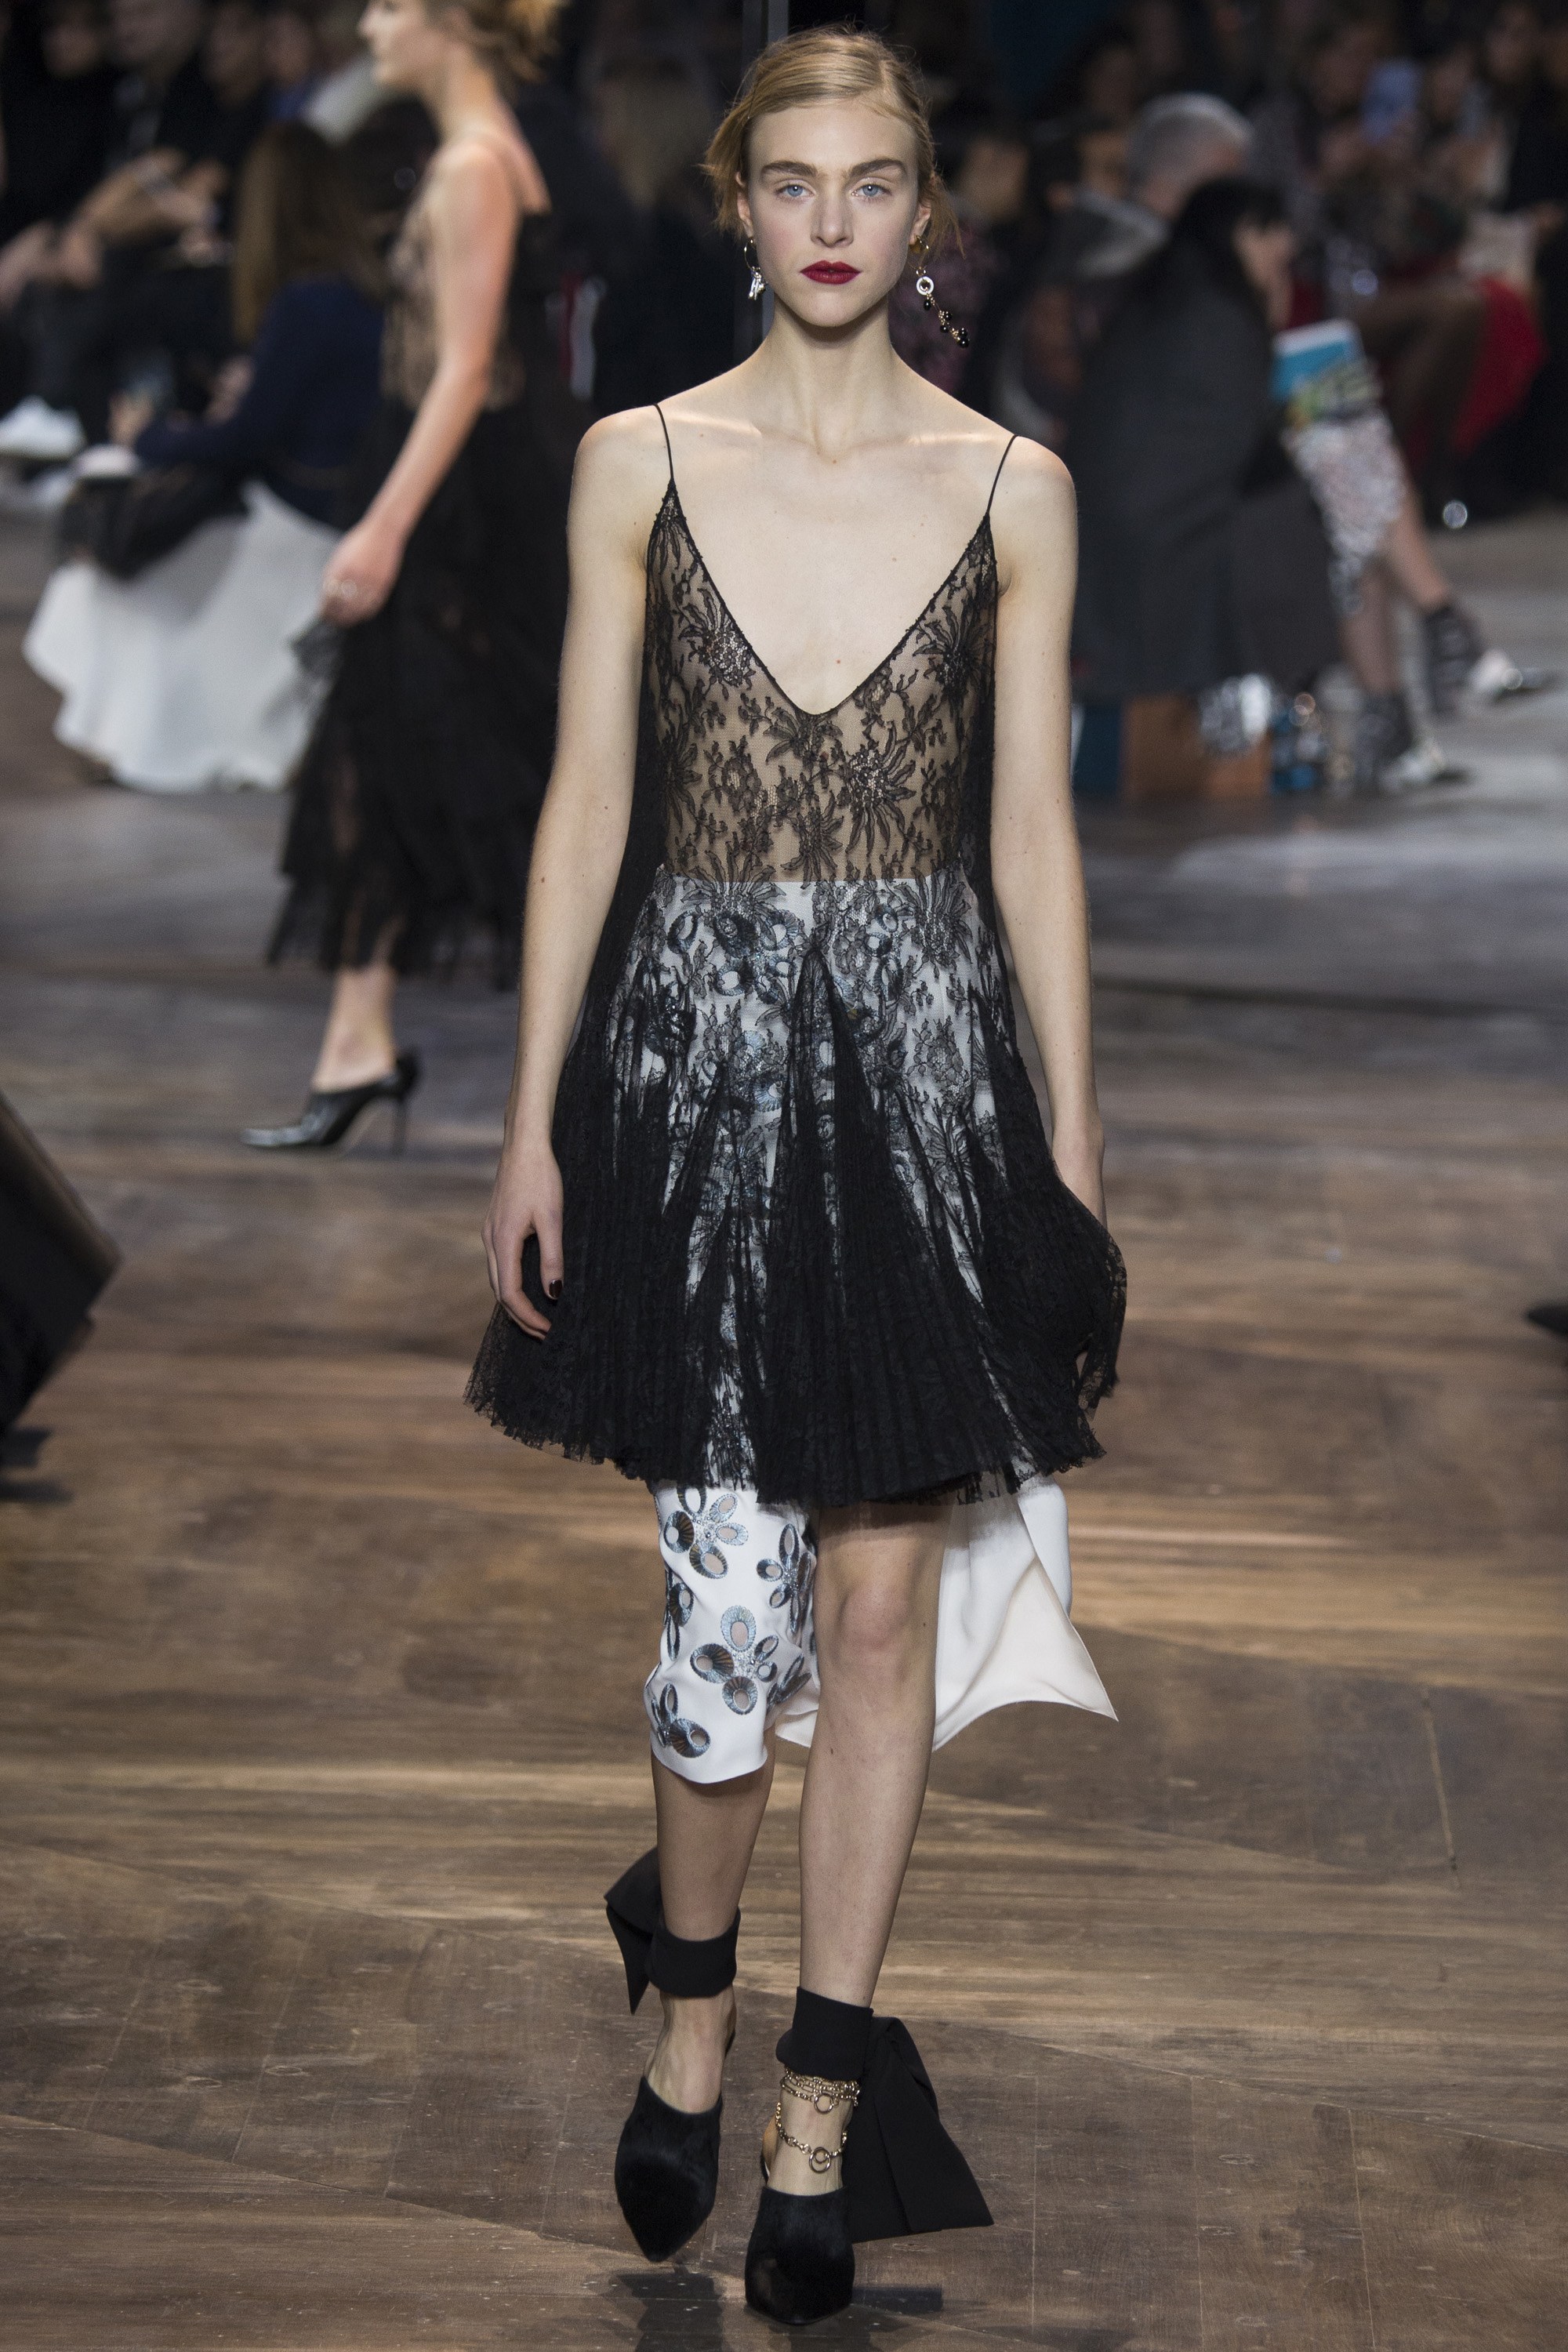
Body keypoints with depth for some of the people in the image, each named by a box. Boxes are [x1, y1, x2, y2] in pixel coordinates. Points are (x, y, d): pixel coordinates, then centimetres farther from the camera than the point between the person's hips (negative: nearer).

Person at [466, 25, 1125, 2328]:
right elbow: (587, 801, 2)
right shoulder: (640, 463, 2)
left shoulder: (1013, 488, 4)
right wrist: (533, 1121, -1)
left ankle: (822, 2111, 17)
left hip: (925, 1061, 1)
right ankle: (693, 2003, 27)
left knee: (885, 1594, 3)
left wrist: (1075, 1143, 4)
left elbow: (1030, 828, 5)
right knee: (736, 1593, -1)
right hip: (699, 1048, -1)